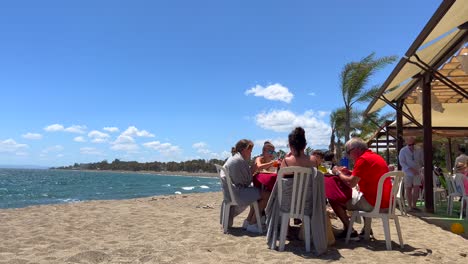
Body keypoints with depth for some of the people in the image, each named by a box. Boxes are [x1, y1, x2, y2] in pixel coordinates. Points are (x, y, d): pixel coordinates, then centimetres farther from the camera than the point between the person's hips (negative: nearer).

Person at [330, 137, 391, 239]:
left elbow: (351, 183, -18)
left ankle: (350, 231, 0)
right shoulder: (376, 157, 15)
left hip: (373, 203, -10)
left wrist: (338, 172, -2)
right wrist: (349, 172, 14)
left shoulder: (363, 159, -14)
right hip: (386, 202, 10)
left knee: (334, 200, -4)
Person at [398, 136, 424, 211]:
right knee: (408, 189, 1)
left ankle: (414, 205, 8)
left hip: (417, 173, 3)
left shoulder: (418, 151, 8)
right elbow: (402, 162, -8)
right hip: (407, 173, -2)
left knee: (416, 189, -4)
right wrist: (410, 169, -18)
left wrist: (419, 169, 4)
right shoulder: (403, 151, -2)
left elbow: (421, 161, 18)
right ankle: (410, 206, 8)